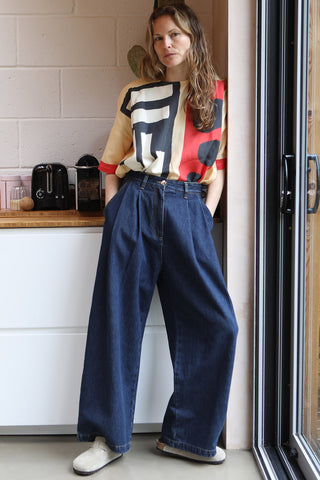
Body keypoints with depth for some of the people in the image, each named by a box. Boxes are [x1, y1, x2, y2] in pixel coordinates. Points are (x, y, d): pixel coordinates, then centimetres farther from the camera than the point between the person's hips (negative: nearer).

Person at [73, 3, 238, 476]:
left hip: (187, 210, 0)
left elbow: (219, 162, 11)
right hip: (135, 204, 0)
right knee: (117, 320, -1)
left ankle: (185, 434, 9)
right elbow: (111, 161, 17)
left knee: (216, 324, -7)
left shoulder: (217, 94, 12)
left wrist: (206, 214, 1)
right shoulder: (135, 94, 14)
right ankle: (108, 437, 11)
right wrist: (116, 206, 4)